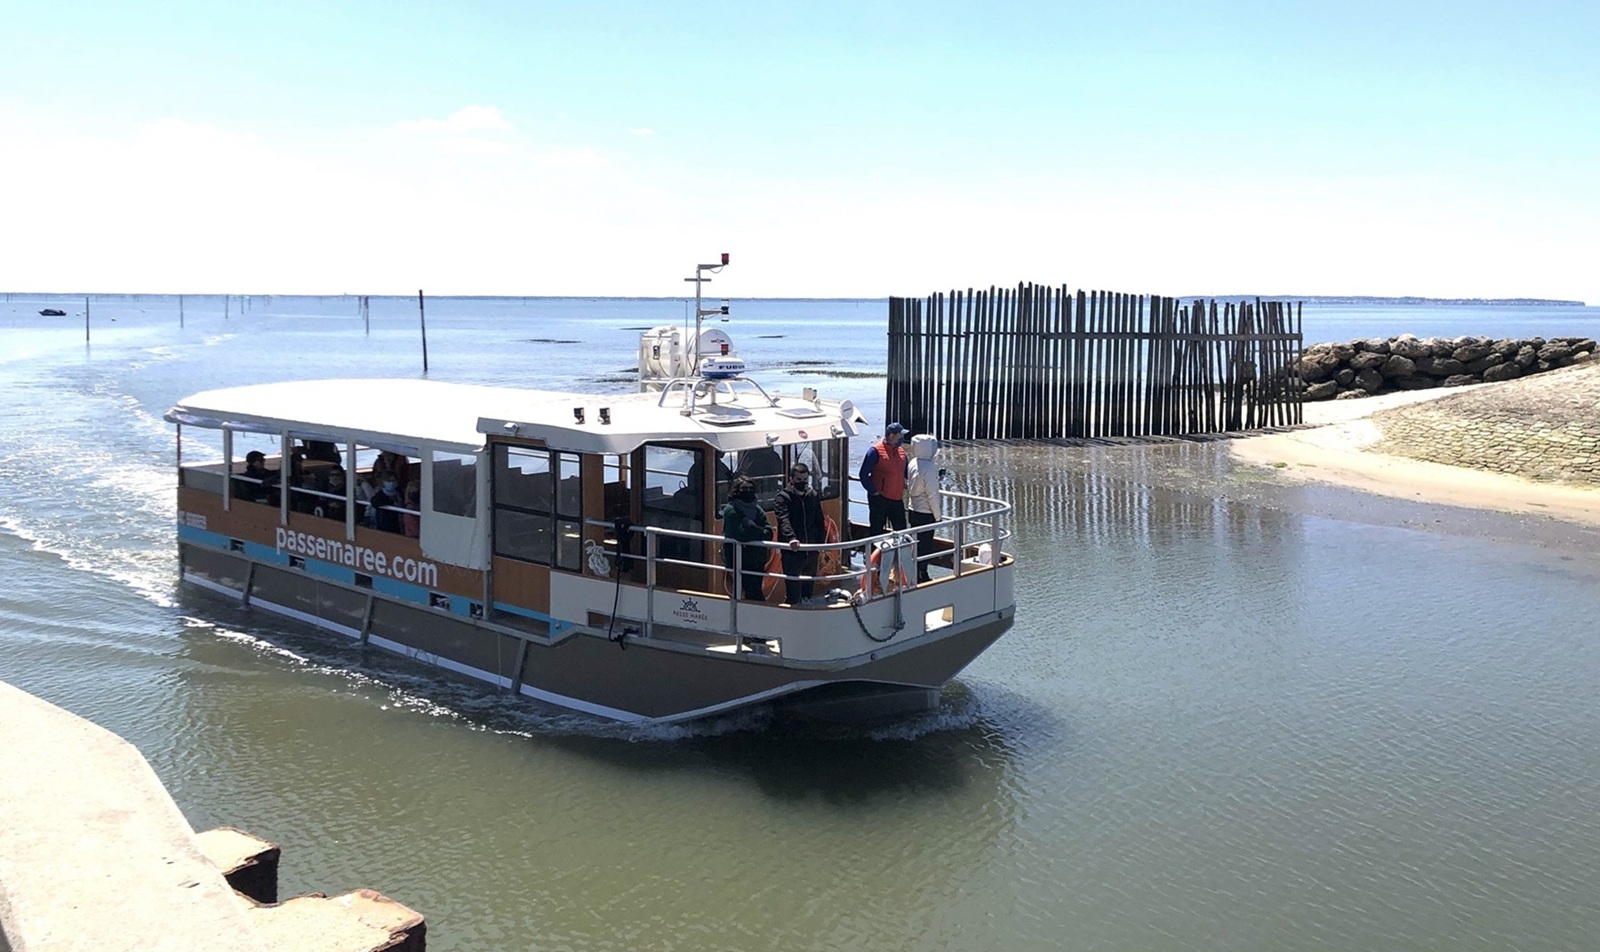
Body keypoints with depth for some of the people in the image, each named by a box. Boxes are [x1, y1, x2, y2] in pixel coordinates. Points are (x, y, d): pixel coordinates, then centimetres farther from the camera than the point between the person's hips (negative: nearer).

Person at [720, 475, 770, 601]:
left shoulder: (757, 509, 10)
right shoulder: (731, 510, -9)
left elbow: (769, 532, 3)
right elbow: (740, 534, -21)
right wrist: (759, 532, -8)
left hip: (757, 559, 6)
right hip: (740, 560, -6)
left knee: (753, 591, 8)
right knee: (754, 591, -11)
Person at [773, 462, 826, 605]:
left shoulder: (813, 496, 9)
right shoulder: (782, 498, -9)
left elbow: (820, 523, 16)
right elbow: (784, 521, -25)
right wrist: (791, 538, -42)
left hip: (811, 552, 6)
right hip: (792, 552, -6)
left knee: (809, 588, 17)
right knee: (793, 594, -6)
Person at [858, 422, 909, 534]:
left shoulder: (901, 450, 9)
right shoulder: (876, 451, -12)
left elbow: (906, 471, 24)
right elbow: (864, 474, -11)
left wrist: (905, 486, 10)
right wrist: (873, 491, -13)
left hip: (897, 499, 6)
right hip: (880, 499, -6)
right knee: (876, 532, 2)